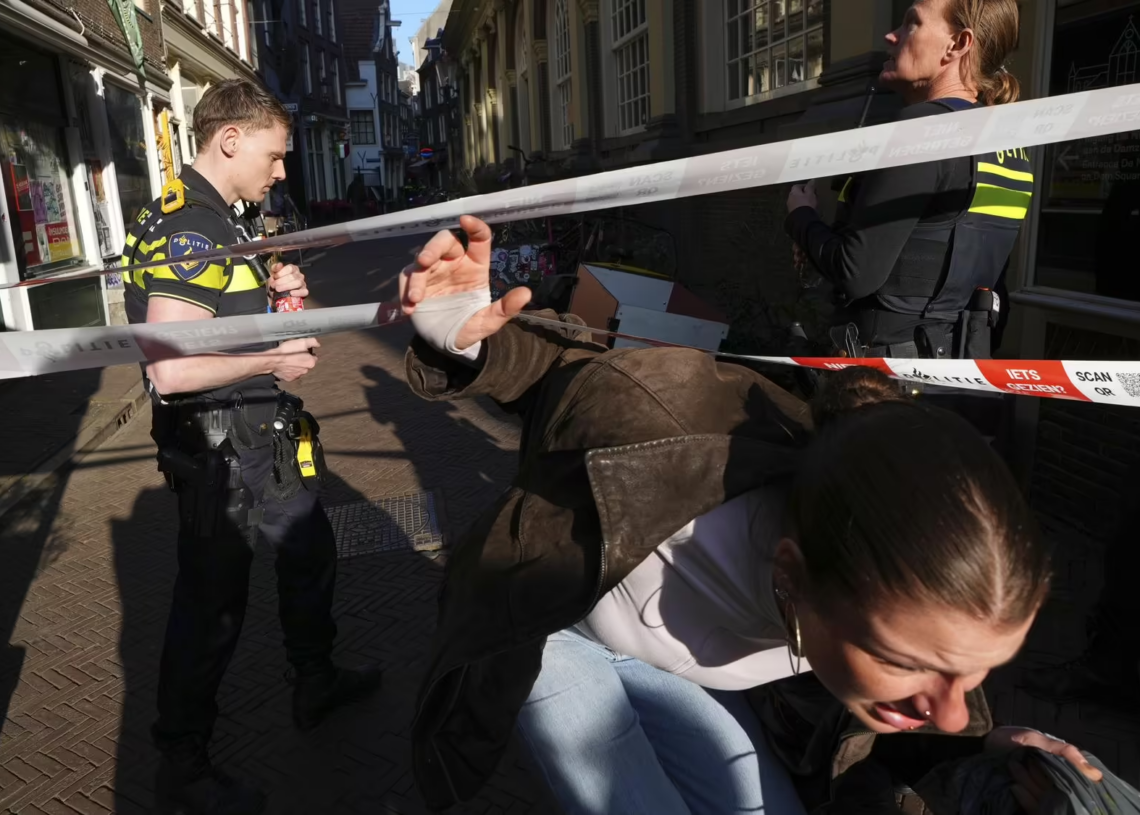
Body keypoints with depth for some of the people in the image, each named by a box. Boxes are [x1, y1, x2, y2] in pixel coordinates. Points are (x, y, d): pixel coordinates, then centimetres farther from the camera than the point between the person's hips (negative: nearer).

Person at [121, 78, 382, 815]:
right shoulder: (189, 231, -22)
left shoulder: (212, 222, 11)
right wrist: (276, 360, -19)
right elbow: (171, 368, -31)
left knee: (310, 552, 22)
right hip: (218, 450, -10)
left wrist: (272, 293, 4)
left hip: (261, 437, 10)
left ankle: (316, 684, 44)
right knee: (213, 606, 5)